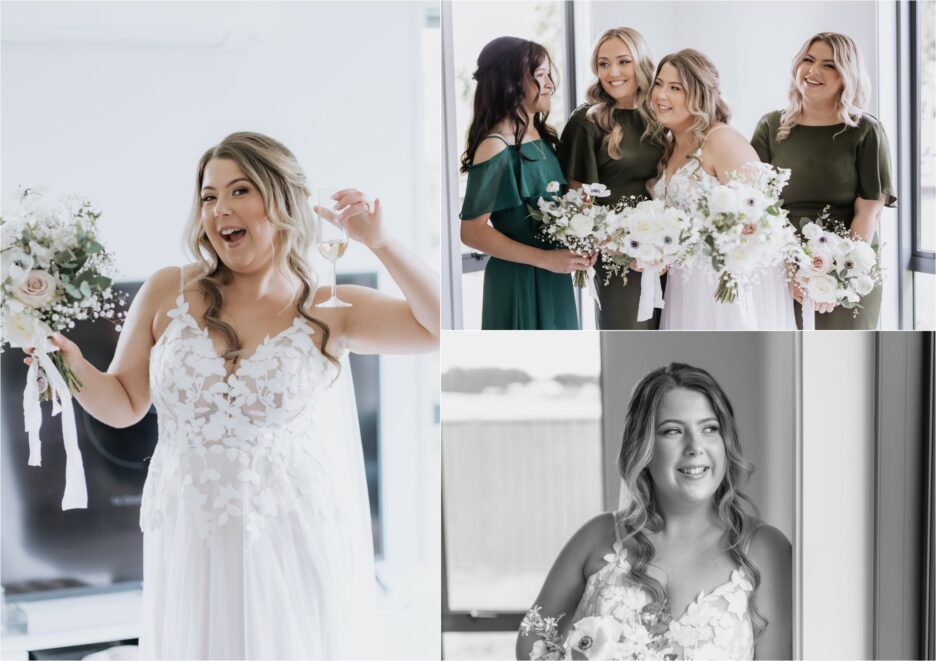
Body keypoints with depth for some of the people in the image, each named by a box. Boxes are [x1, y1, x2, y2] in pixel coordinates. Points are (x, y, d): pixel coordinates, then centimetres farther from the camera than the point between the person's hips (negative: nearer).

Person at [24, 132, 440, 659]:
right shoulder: (167, 293, 1)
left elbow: (445, 328, -9)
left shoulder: (329, 312, -2)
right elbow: (125, 404, 9)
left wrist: (381, 243, -14)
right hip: (190, 549, 1)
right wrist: (75, 369, -10)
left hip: (292, 548, -1)